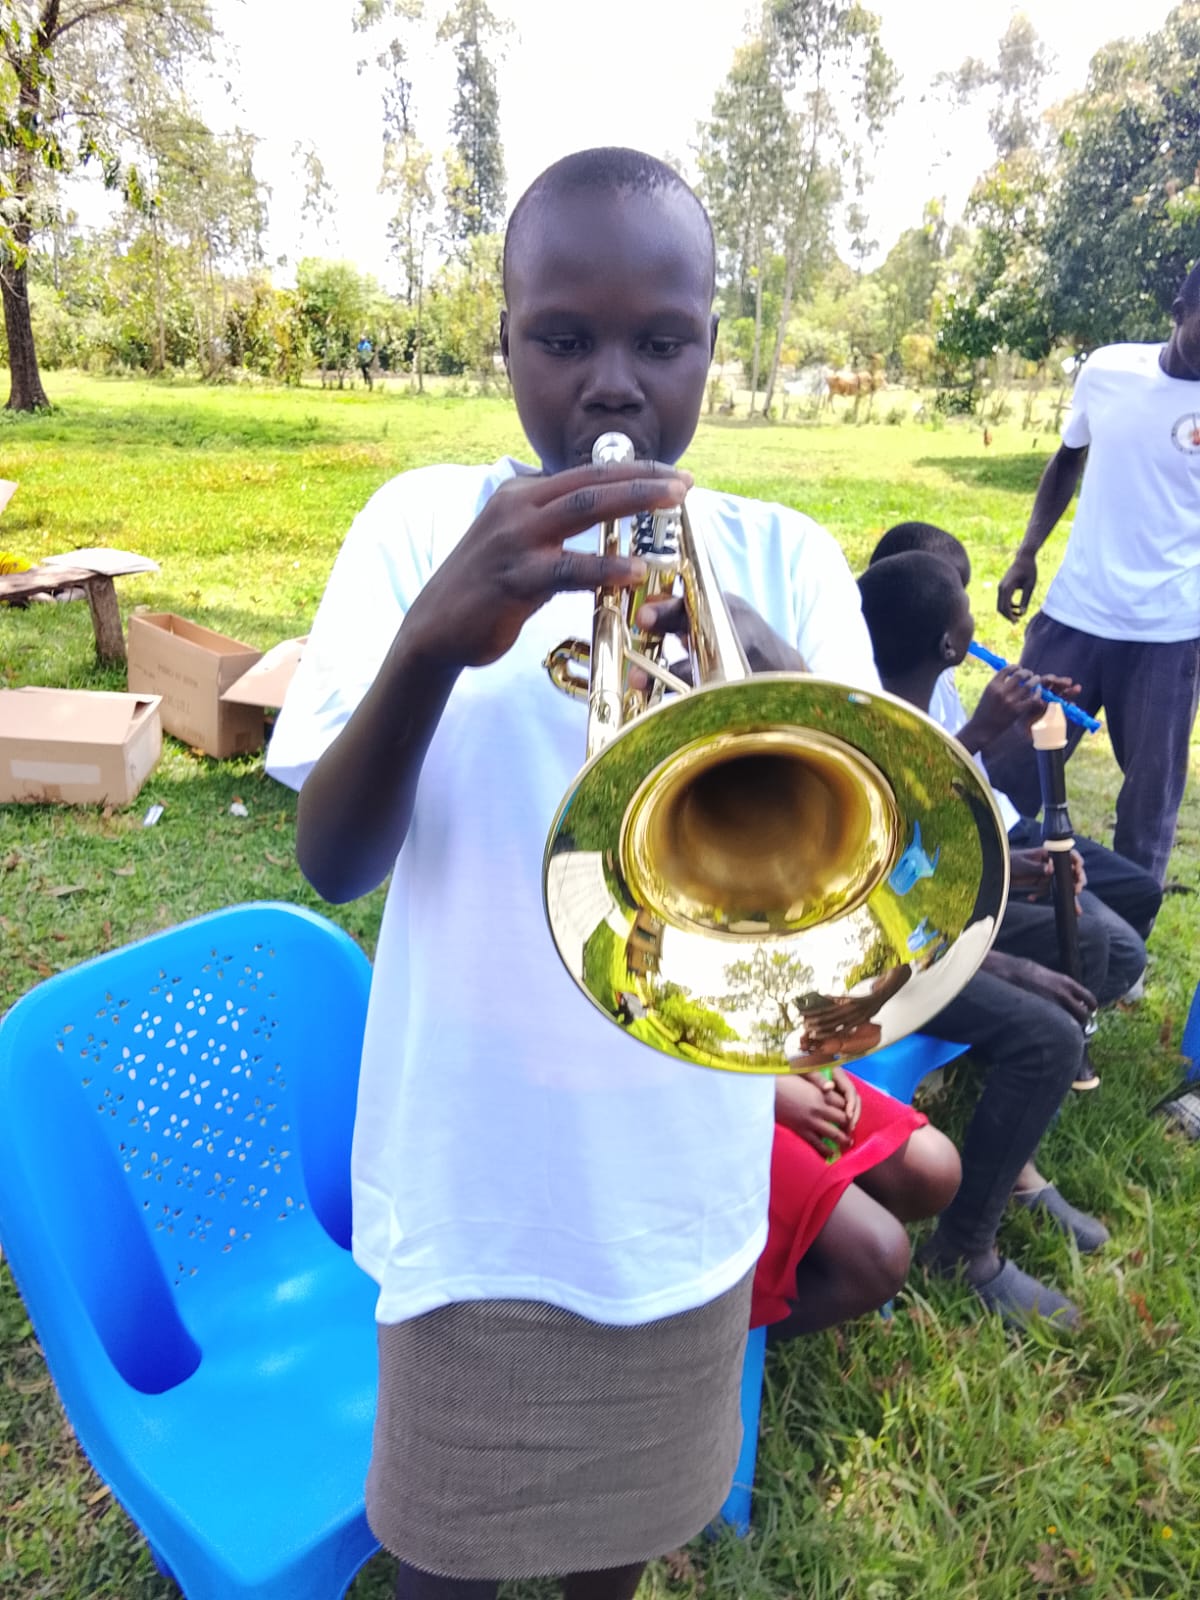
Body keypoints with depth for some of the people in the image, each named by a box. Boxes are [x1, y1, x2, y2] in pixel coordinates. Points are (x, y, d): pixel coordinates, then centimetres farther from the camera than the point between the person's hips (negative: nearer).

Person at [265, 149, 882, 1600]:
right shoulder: (420, 526, -6)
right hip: (471, 1175, -1)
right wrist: (431, 643, -33)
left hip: (683, 1186, 2)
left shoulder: (784, 559, -3)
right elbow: (331, 865, -13)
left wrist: (770, 673, -34)